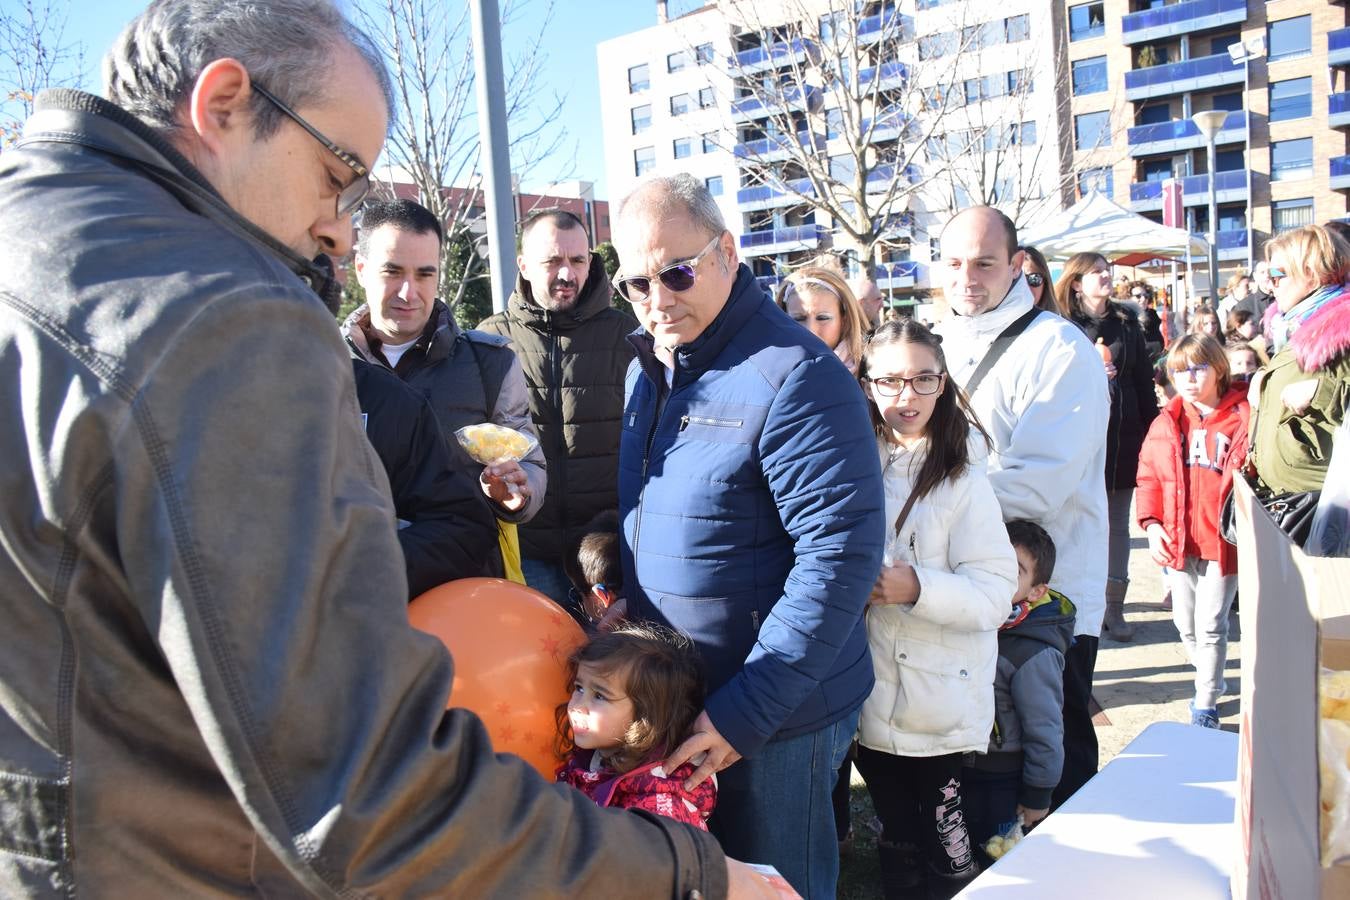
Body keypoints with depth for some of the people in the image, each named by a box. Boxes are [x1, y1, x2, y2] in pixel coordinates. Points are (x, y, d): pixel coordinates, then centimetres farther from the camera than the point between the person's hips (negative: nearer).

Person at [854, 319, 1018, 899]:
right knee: (897, 843, 20)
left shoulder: (961, 477, -10)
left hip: (942, 704, -4)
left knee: (945, 853, 5)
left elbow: (996, 592, -15)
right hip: (873, 697, 5)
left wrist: (917, 588, -28)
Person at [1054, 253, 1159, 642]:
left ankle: (1114, 606, 18)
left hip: (1123, 438, 4)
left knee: (1118, 525, 10)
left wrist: (1149, 432, 7)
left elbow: (1144, 380, 11)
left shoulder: (1127, 324, 10)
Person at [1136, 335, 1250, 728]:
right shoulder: (1166, 423, 6)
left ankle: (1206, 706, 14)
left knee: (1210, 625, 1)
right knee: (1186, 624, 15)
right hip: (1177, 542, 4)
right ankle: (1211, 681, 39)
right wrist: (1152, 525, -3)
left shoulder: (1242, 418, -7)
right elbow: (1148, 476, 7)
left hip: (1223, 542, -4)